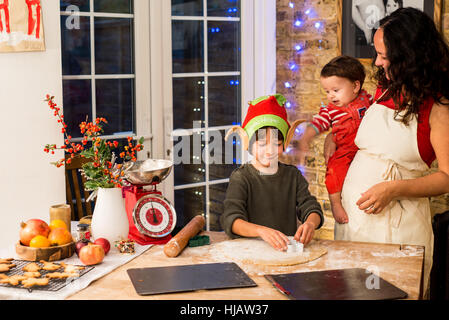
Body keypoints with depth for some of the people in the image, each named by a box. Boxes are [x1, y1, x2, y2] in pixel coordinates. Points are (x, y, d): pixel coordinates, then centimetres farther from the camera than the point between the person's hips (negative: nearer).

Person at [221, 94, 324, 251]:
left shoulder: (293, 175, 12)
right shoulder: (241, 177, -2)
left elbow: (311, 208, 2)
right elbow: (231, 219, -17)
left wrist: (310, 223, -24)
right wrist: (261, 231, -37)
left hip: (287, 247, 7)